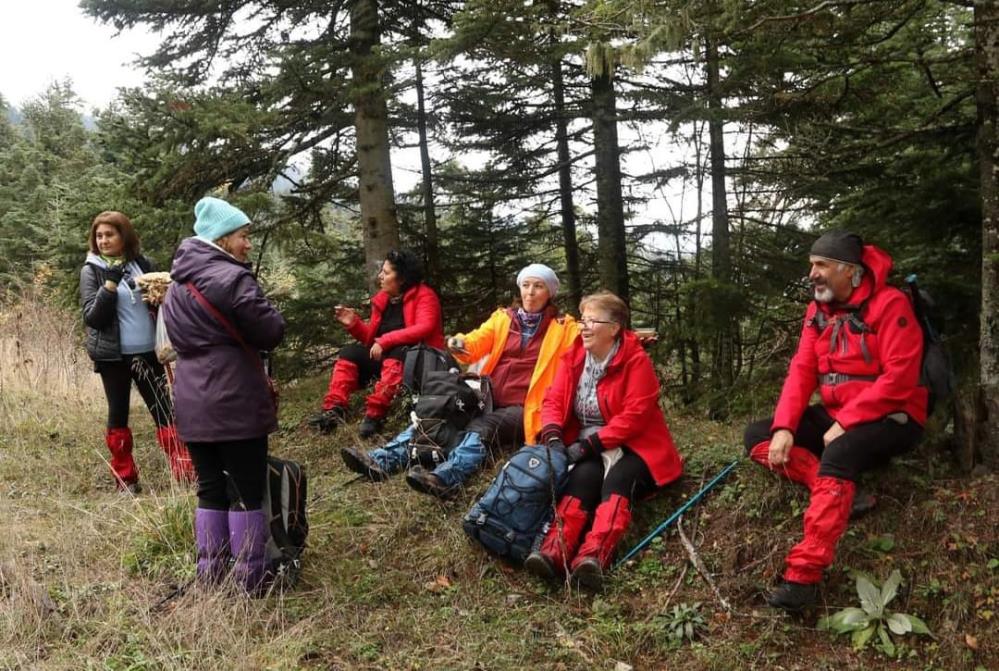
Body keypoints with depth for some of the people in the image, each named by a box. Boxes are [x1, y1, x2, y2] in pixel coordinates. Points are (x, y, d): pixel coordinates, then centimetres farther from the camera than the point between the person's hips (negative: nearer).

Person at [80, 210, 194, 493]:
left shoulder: (142, 263, 4)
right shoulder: (91, 271, -4)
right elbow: (92, 318, -12)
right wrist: (110, 284, -22)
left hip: (147, 351, 2)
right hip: (113, 354, -2)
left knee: (164, 410, 2)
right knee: (118, 414, 8)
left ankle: (184, 471, 4)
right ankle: (125, 478, 18)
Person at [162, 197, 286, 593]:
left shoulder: (178, 284, 14)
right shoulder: (232, 278, -14)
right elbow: (270, 332, -14)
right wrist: (272, 316, 7)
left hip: (192, 403, 8)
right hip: (235, 403, -8)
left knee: (210, 488, 15)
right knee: (246, 490, 2)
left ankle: (209, 572, 21)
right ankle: (250, 577, 9)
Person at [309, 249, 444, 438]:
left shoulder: (424, 296, -12)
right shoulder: (383, 299, 8)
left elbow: (423, 329, -28)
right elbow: (372, 338, 12)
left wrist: (385, 341, -28)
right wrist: (354, 323, -7)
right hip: (385, 356, 7)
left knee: (397, 354, -36)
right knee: (350, 353, -7)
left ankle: (375, 413, -40)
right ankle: (334, 409, -19)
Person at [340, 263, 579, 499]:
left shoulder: (564, 328, 5)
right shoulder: (503, 318, 15)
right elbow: (476, 344, 3)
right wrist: (459, 343, -19)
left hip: (522, 409, -5)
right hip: (491, 399, 5)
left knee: (480, 428, -34)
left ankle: (445, 478, -59)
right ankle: (381, 461, -28)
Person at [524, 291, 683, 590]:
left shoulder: (636, 361, -12)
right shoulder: (574, 357, 5)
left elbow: (635, 415, -18)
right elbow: (554, 399, 1)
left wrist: (589, 444, -23)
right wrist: (554, 437, -20)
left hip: (633, 446, -3)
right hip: (588, 448, 4)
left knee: (618, 479, -34)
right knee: (585, 475, -29)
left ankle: (593, 558, -55)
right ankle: (554, 553, -47)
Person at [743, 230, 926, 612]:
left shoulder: (889, 304, -15)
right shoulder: (818, 310, 7)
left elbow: (899, 377, -22)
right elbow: (802, 370, 2)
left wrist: (845, 423, -24)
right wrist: (783, 427, -12)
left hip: (890, 419, -8)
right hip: (836, 416, 8)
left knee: (838, 453, -38)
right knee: (758, 437, -5)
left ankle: (804, 575, -39)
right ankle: (840, 491, -20)